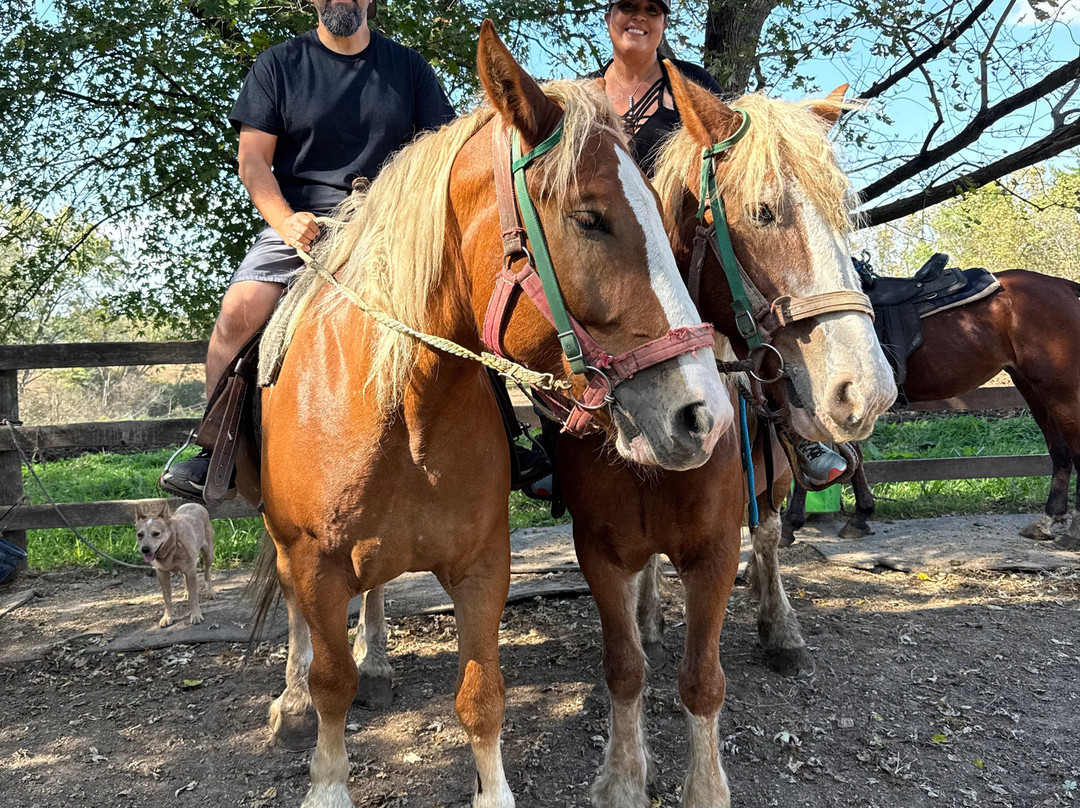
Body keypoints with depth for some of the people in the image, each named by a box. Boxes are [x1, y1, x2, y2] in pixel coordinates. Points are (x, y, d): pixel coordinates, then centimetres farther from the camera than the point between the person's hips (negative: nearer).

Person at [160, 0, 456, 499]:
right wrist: (285, 221, -14)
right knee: (239, 310, -23)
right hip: (301, 224, 0)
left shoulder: (410, 68, 16)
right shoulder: (277, 66, 12)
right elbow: (252, 158, 4)